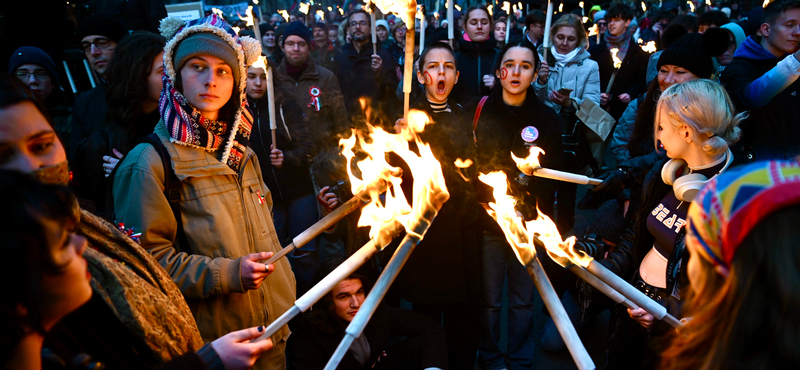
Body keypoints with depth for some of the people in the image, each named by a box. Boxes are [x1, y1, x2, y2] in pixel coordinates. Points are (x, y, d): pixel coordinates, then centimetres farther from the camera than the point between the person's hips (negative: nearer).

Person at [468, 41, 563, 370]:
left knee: (523, 299, 13)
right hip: (486, 220, -1)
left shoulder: (546, 118, -2)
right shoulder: (477, 109, -4)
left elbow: (553, 176, 3)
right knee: (489, 299, 11)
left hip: (527, 223, 1)